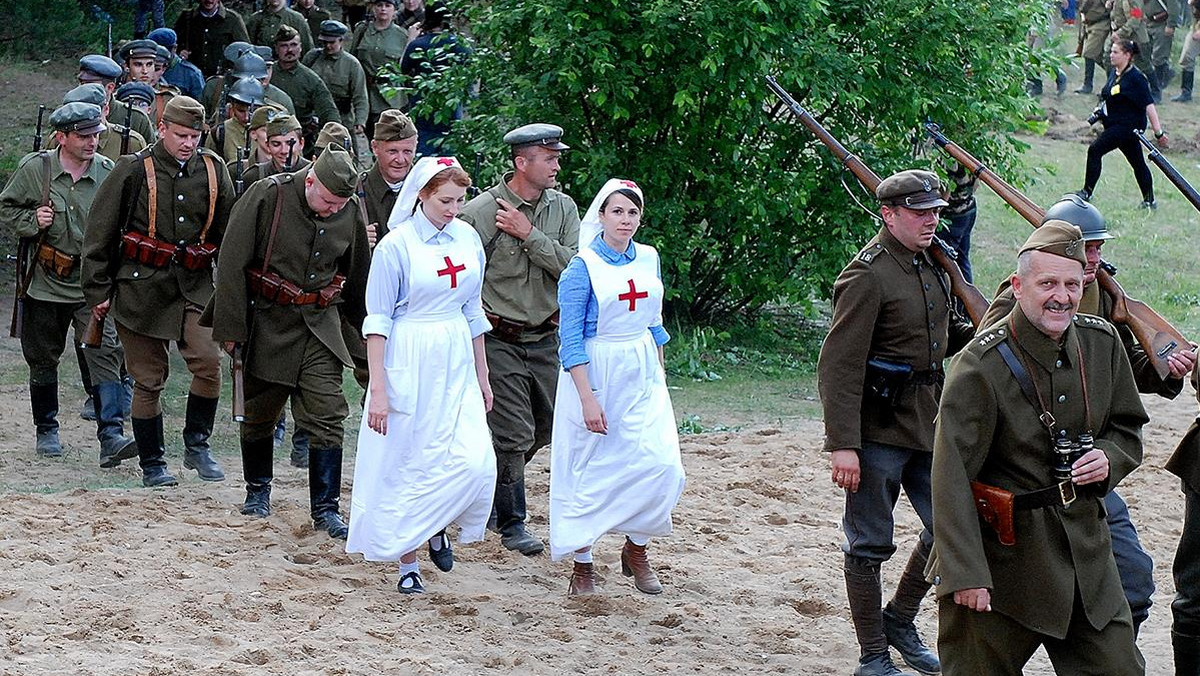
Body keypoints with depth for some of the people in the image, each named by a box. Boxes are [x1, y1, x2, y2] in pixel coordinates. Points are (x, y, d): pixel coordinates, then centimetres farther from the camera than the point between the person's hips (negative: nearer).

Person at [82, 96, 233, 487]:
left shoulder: (214, 172, 5)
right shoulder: (134, 171, -5)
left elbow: (227, 234, 14)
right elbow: (98, 233, -1)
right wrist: (98, 292, -1)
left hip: (194, 286, 2)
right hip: (141, 287, -2)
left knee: (208, 363, -15)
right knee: (149, 379, 2)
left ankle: (197, 444, 4)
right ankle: (152, 463, 15)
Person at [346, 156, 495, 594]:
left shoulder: (468, 239, 7)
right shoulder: (395, 246, -10)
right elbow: (377, 320, -8)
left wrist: (482, 375, 18)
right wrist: (378, 388, -13)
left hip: (457, 364, 5)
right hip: (410, 363, -5)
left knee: (473, 462, -10)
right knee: (409, 466, 1)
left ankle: (435, 526, 18)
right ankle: (407, 566, 14)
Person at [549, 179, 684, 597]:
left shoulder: (648, 259, 7)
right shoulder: (582, 267, -10)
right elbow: (571, 340, -13)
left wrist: (659, 375, 18)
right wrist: (587, 398, -19)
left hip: (642, 374, 5)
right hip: (595, 372, -5)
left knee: (661, 464, -7)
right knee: (591, 471, 1)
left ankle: (636, 550, 13)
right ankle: (582, 563, 15)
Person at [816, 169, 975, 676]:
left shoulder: (932, 266, 11)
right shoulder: (868, 276, -15)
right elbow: (838, 365, -18)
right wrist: (842, 444, -22)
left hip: (927, 426, 8)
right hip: (878, 430, -8)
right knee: (870, 544, 1)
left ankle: (899, 618, 29)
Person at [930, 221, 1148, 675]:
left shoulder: (1102, 343, 3)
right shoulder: (981, 365, -16)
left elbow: (1128, 428, 18)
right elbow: (952, 476, -17)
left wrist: (1109, 459, -7)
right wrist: (964, 573, -23)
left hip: (1084, 549, 6)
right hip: (1002, 549, -5)